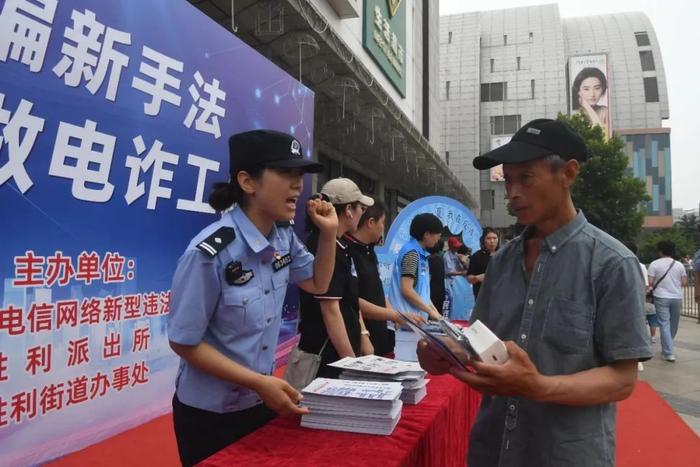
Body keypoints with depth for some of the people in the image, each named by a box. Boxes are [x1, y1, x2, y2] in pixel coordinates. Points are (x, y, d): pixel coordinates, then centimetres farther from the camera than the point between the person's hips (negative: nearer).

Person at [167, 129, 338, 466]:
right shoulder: (210, 252, -27)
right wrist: (259, 383, -22)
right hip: (211, 413, -6)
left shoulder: (283, 238, -6)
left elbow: (317, 284, 10)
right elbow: (185, 342, -19)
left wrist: (328, 233, -6)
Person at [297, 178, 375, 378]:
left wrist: (362, 335, 12)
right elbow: (331, 311, -22)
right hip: (329, 355, -9)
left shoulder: (340, 247, 10)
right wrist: (351, 360, -19)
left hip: (344, 350, 9)